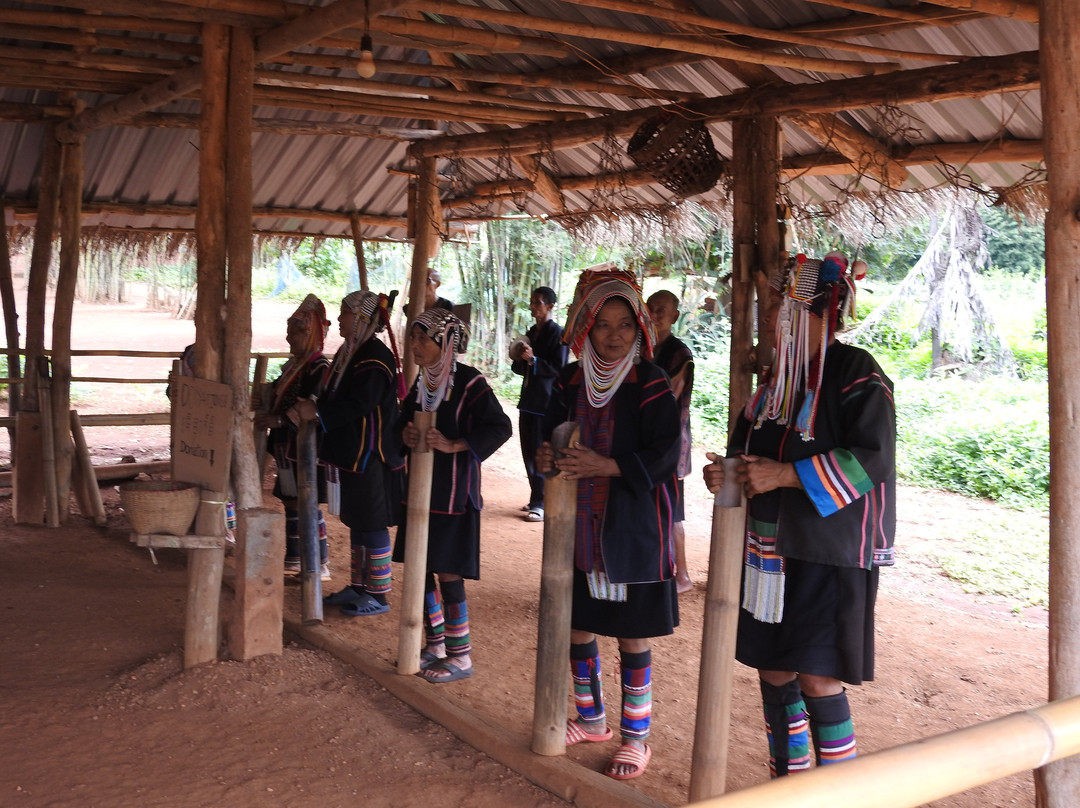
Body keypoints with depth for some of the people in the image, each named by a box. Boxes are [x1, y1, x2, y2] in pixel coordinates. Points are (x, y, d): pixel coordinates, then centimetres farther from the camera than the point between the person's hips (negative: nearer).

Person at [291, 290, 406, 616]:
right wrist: (312, 406, 0)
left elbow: (358, 404, -25)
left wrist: (317, 412, -20)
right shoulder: (349, 352, 11)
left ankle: (378, 595, 9)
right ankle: (358, 587, 27)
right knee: (356, 522, 16)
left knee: (372, 524, -1)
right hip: (351, 452, 10)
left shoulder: (375, 357, -19)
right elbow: (337, 396, 17)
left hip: (371, 456, -10)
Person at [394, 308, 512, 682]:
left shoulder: (468, 381, -13)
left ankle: (461, 656, 9)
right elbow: (405, 418, 19)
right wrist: (406, 433, -5)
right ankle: (436, 645, 26)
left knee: (448, 573, -4)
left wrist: (454, 446, -23)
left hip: (453, 490, -7)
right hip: (422, 486, 7)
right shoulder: (421, 382, 8)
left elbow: (500, 427, -17)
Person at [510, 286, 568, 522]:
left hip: (545, 402, -8)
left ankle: (540, 504, -3)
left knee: (540, 454, -7)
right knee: (529, 453, 11)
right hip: (529, 400, 8)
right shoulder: (531, 332, 16)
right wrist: (519, 360, 0)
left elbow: (558, 368, -14)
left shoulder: (557, 333, -9)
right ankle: (537, 499, 20)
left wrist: (533, 360, -24)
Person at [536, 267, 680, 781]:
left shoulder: (650, 384, -10)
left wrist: (605, 466, -25)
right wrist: (548, 460, -12)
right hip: (579, 526, 5)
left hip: (633, 528, -5)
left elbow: (663, 456, -15)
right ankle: (592, 719, 35)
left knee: (632, 637, 4)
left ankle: (635, 736, 21)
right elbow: (552, 435, 10)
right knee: (575, 625, 14)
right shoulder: (571, 382, 4)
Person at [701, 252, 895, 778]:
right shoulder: (777, 377, 12)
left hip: (828, 553, -7)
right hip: (770, 550, 7)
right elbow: (749, 443, 22)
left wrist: (785, 475, -22)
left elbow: (872, 457, -20)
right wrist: (727, 473, 0)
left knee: (816, 677, -5)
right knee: (772, 667, 12)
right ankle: (787, 780, 29)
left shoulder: (856, 375, -11)